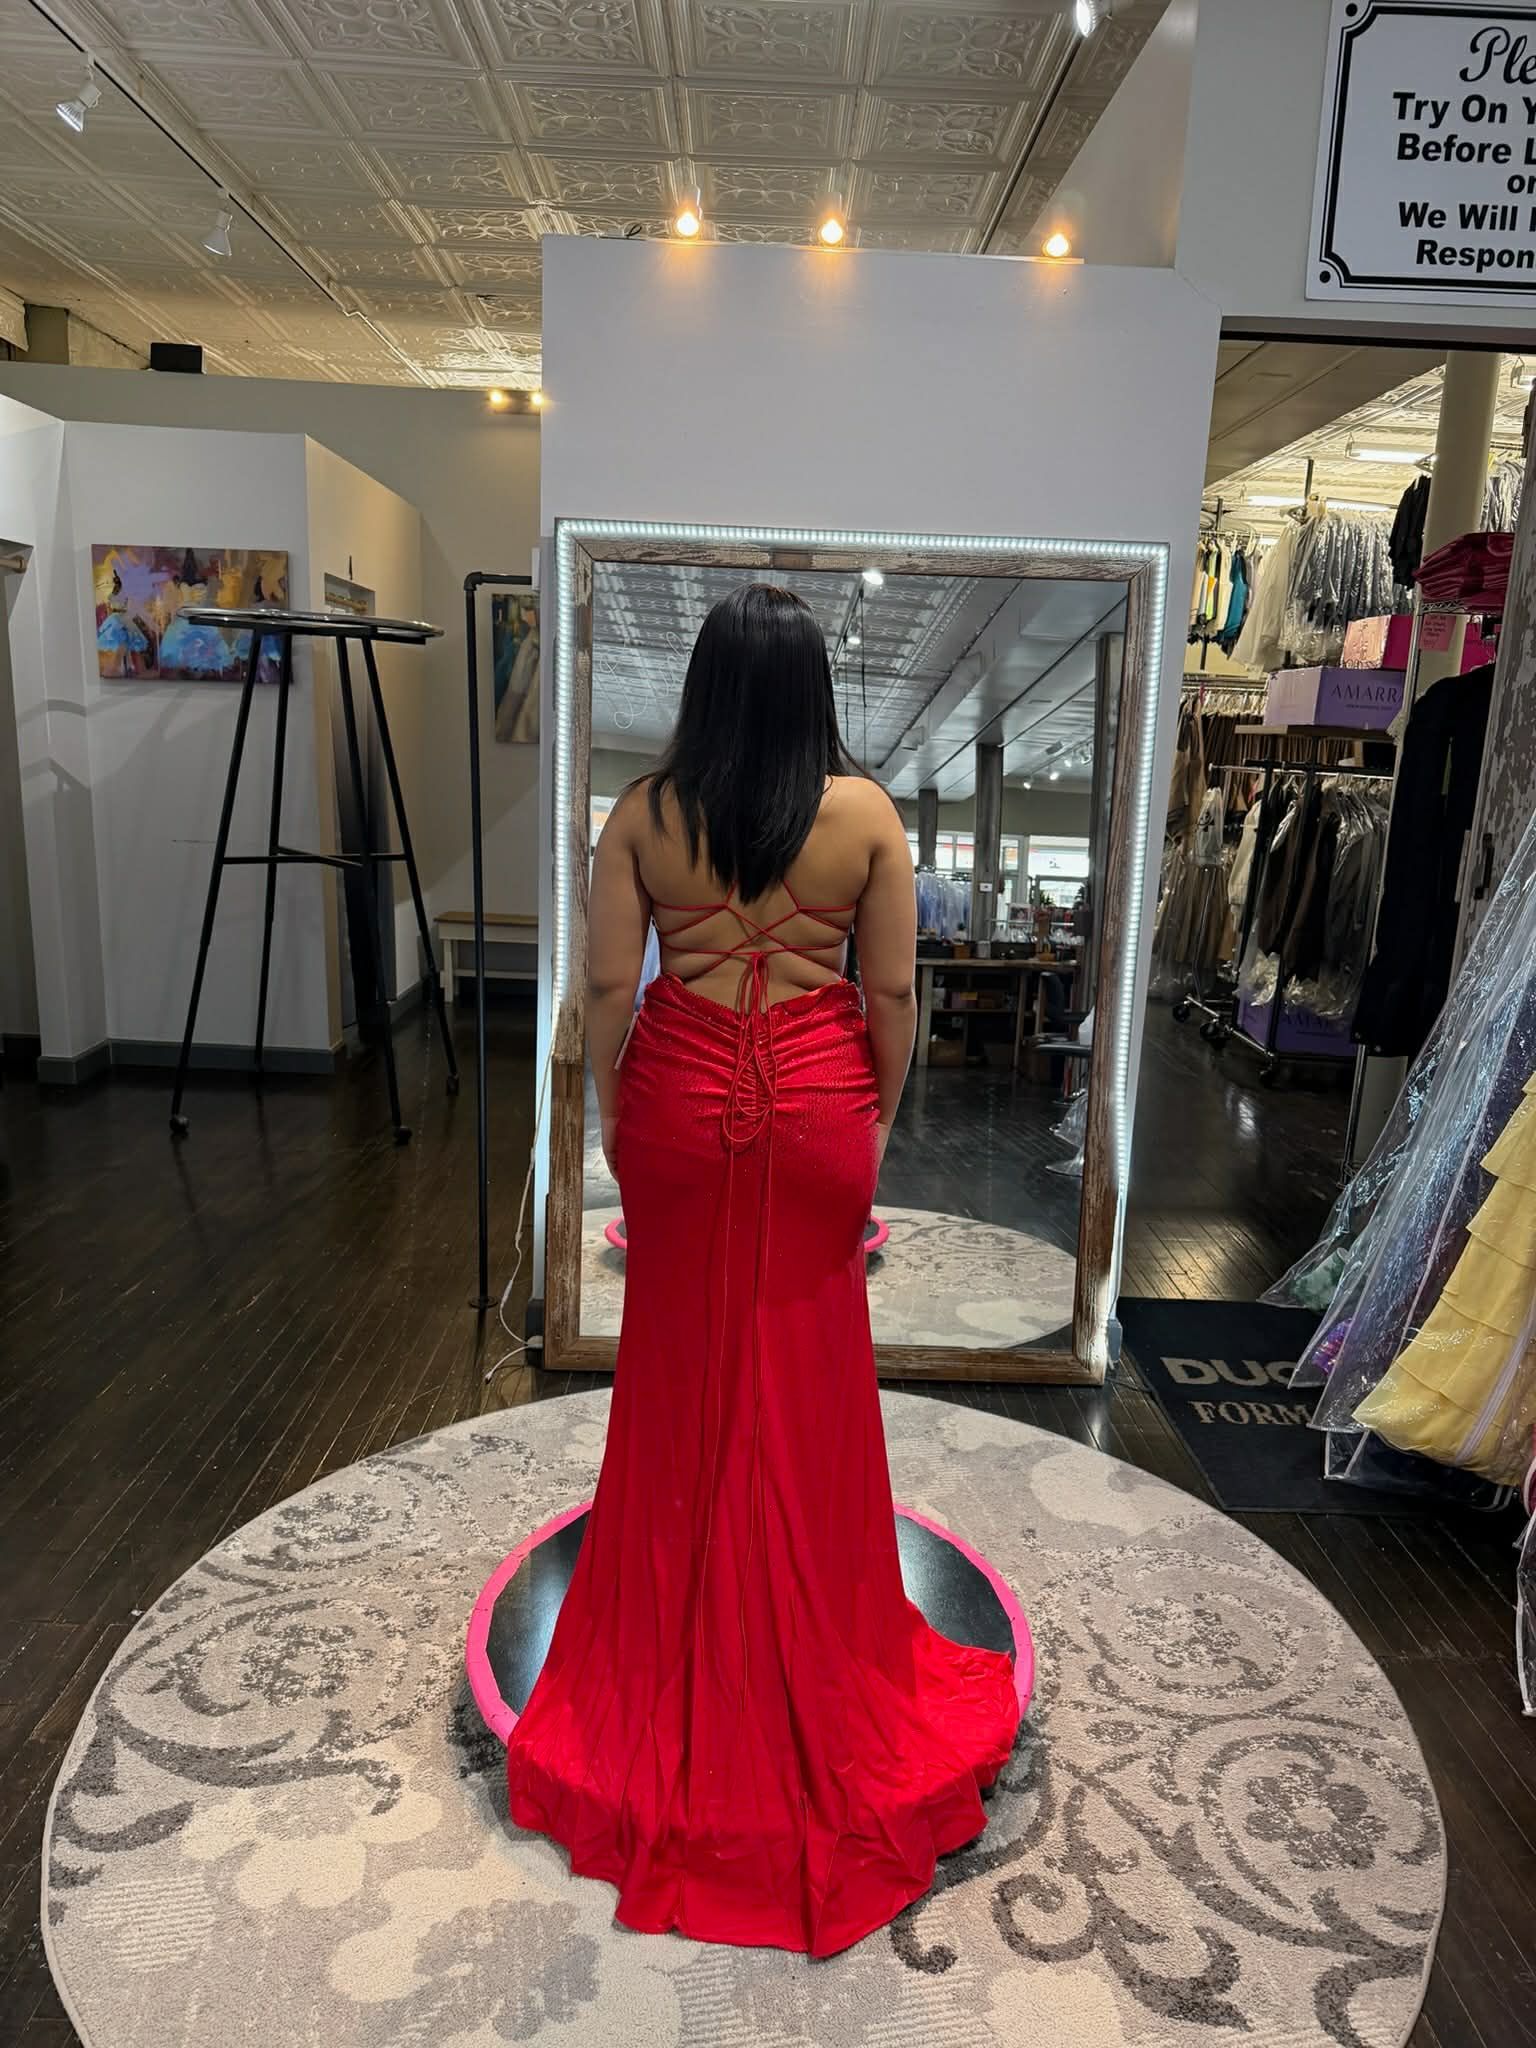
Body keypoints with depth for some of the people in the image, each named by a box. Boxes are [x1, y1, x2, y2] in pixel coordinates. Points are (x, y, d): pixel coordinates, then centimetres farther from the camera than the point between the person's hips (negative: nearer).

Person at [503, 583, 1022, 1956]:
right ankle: (818, 1652, 36)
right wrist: (882, 1110, 9)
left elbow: (608, 985, -5)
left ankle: (676, 1644, 36)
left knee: (684, 1364, 17)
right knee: (808, 1376, 16)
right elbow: (893, 990, -5)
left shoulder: (643, 812, -6)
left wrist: (611, 1109, 8)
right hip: (817, 1105, 0)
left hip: (682, 1104, 1)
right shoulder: (866, 812, -7)